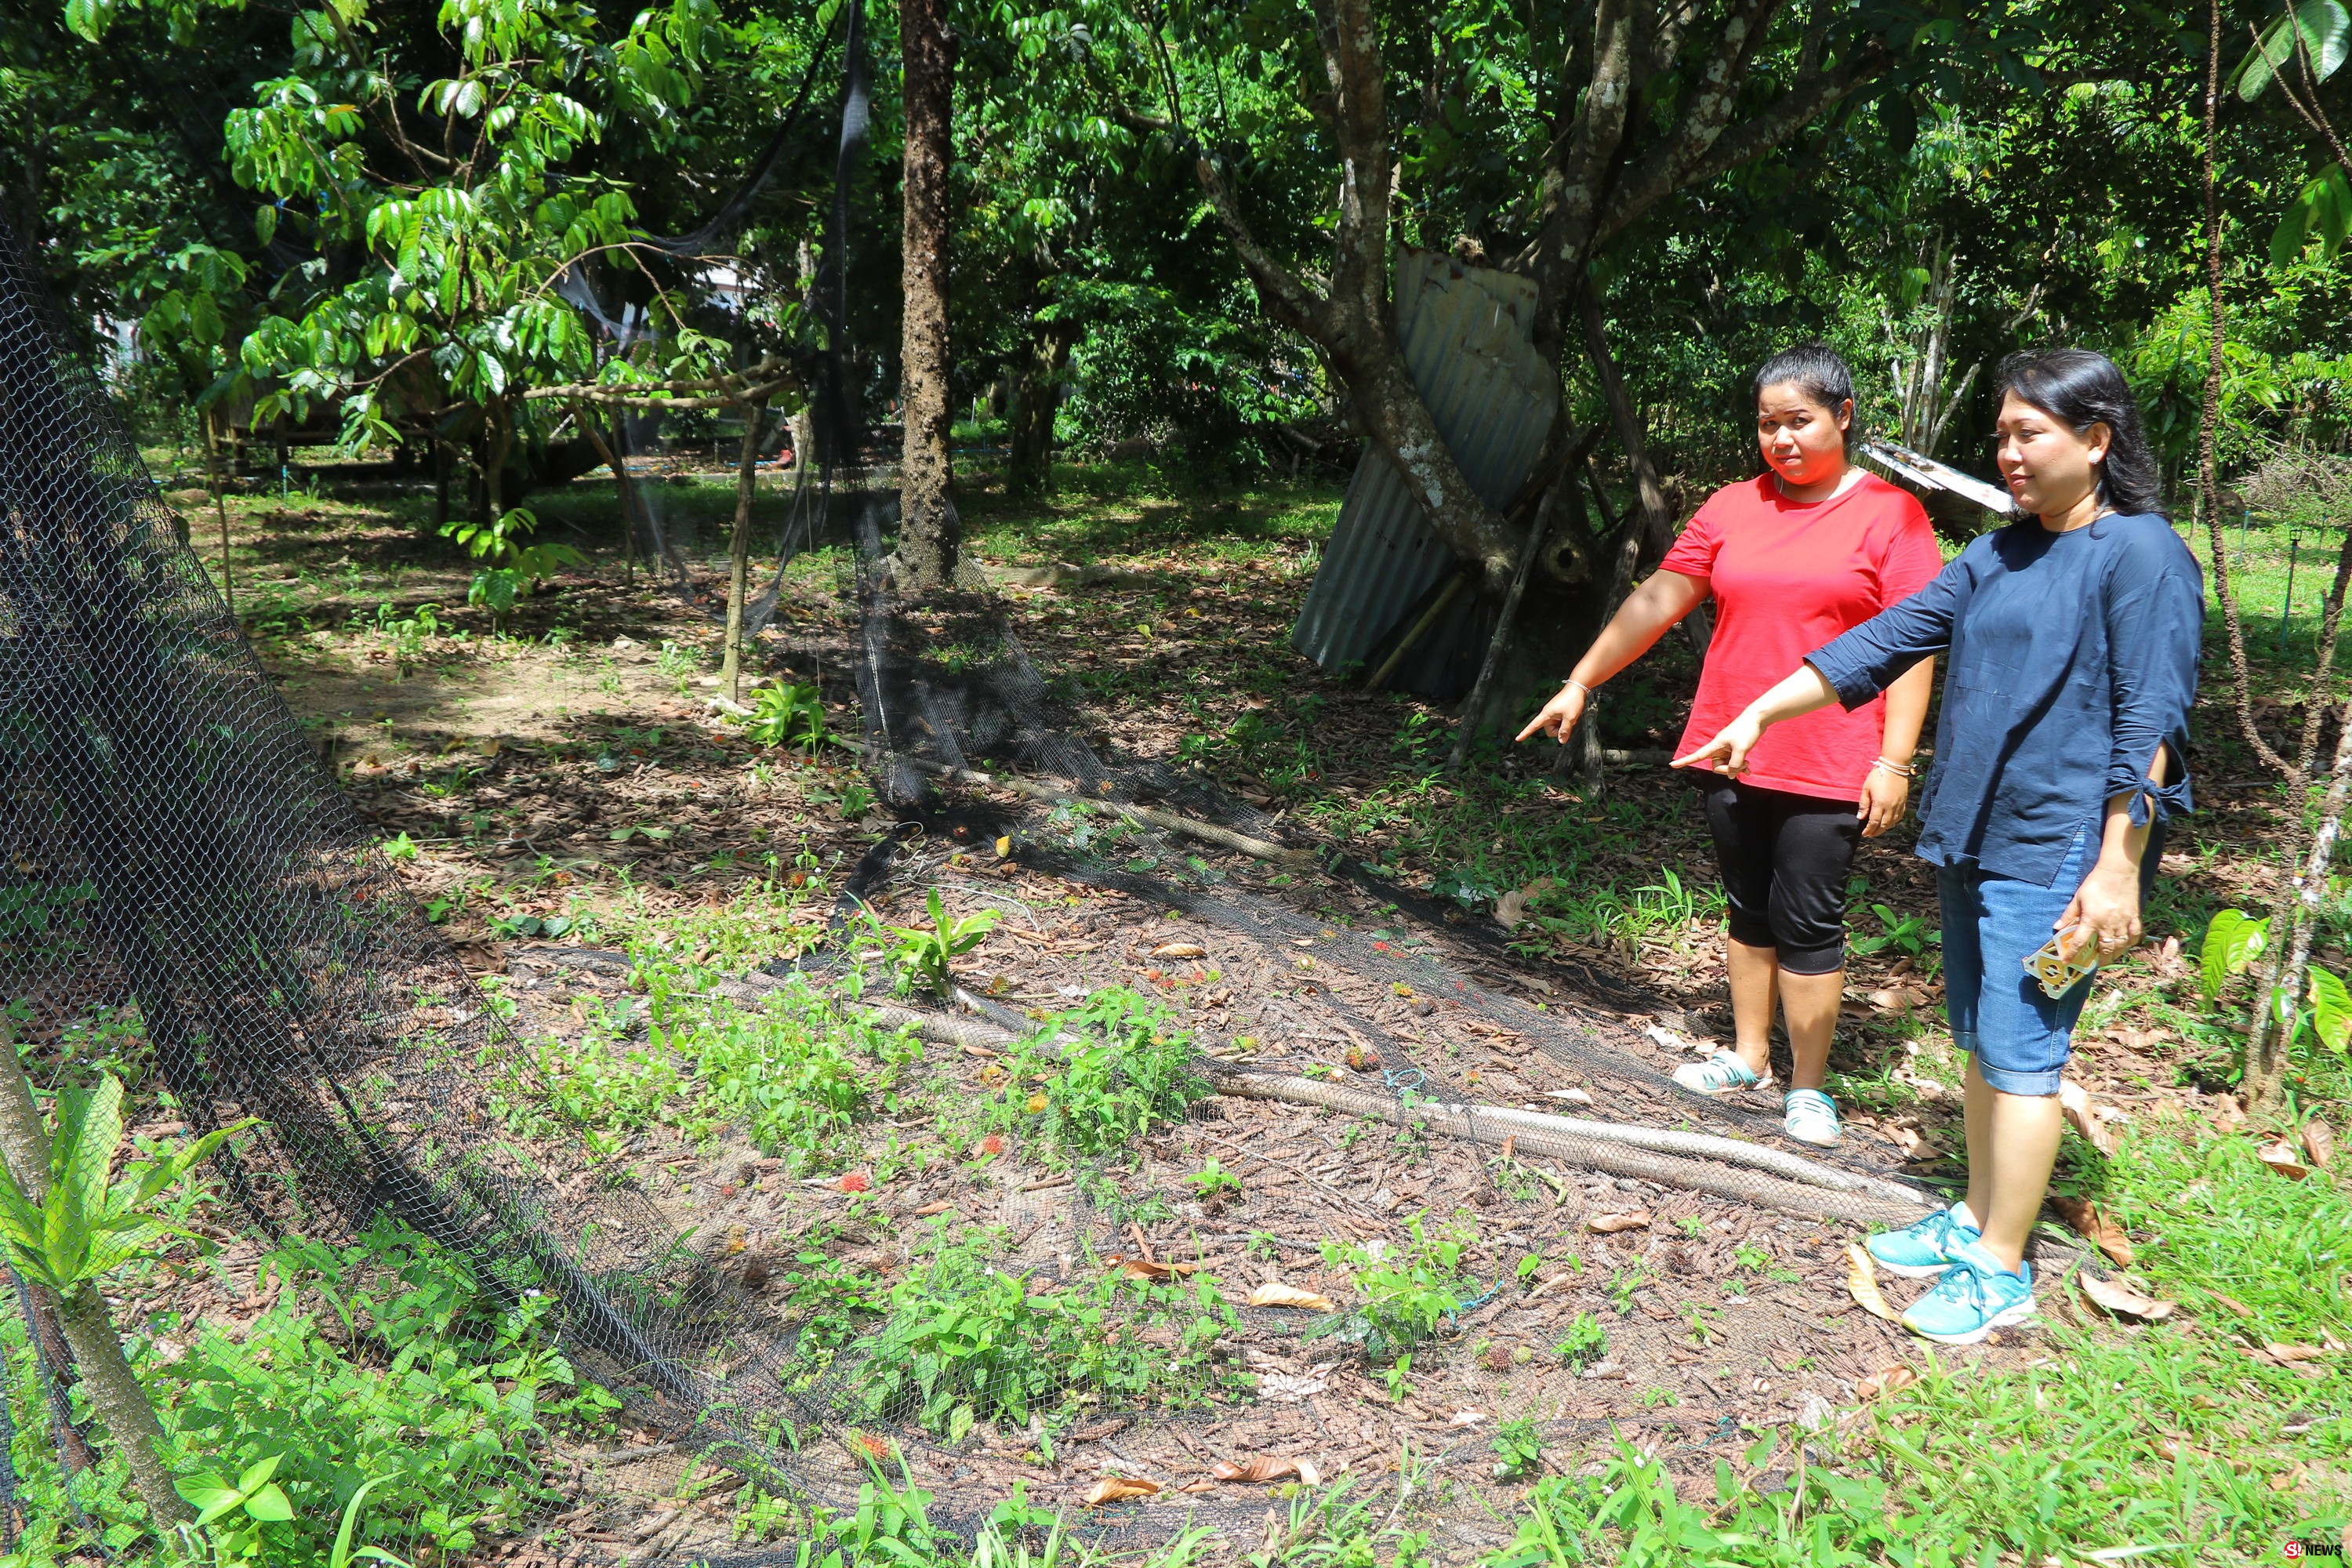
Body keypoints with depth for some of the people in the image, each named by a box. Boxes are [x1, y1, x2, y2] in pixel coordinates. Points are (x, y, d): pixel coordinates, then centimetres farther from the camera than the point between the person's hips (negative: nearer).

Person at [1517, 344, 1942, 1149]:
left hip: (1827, 770, -4)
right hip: (1730, 750, 4)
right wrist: (1580, 682, 8)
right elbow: (1658, 599, 9)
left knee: (1808, 925, 1)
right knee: (1749, 911, 16)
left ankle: (1807, 1087, 16)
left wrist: (1894, 763, -12)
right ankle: (1748, 1056, 31)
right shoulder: (1732, 508, 7)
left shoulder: (1889, 515, -5)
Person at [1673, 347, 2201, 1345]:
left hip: (2057, 851, -8)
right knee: (1980, 1045, 15)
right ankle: (1976, 1218, 29)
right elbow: (1883, 642, 13)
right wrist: (1759, 714, 8)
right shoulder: (1996, 557, 13)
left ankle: (2001, 1270, 7)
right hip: (1970, 840, 8)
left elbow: (2149, 727, -14)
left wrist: (2118, 868, -18)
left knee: (2019, 1055, -3)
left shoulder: (2141, 556, -10)